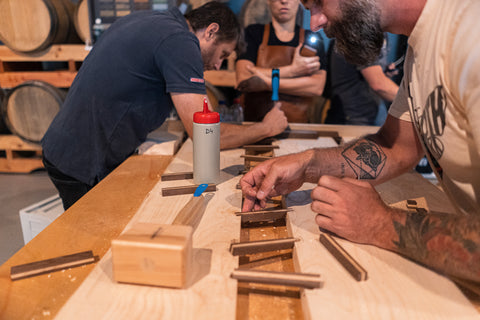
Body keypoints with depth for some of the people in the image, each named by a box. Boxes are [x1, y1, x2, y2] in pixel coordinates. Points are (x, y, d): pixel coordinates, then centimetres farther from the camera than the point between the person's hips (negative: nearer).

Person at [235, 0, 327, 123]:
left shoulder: (312, 39, 9)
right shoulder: (253, 33, 8)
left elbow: (317, 87, -5)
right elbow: (243, 80, -7)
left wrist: (266, 83, -11)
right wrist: (292, 70, -7)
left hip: (298, 121, 1)